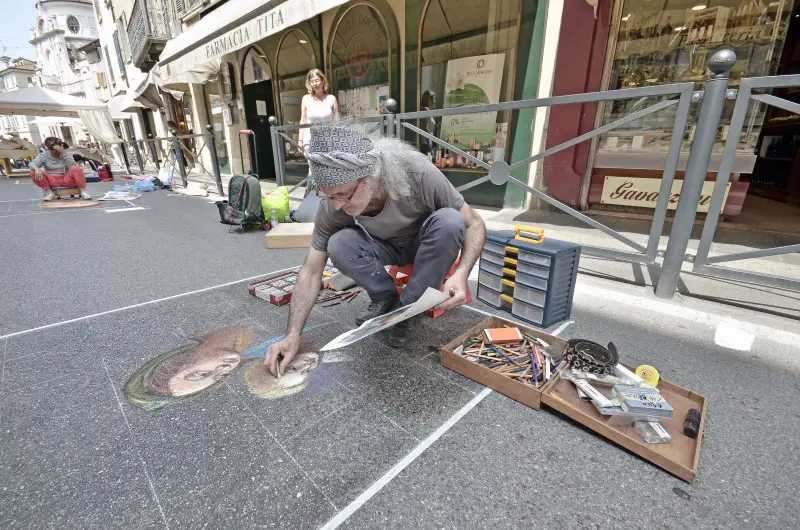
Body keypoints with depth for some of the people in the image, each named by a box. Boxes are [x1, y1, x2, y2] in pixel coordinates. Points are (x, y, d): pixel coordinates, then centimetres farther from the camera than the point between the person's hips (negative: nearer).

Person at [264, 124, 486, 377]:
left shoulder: (418, 172, -34)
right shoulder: (332, 206, -26)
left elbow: (475, 223, -24)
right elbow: (311, 271, -19)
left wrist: (461, 274, -41)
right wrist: (292, 335, -26)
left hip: (427, 244, -1)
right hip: (385, 247, 1)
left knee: (450, 221, -34)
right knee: (339, 245, -28)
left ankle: (407, 308, -15)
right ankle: (386, 299, -1)